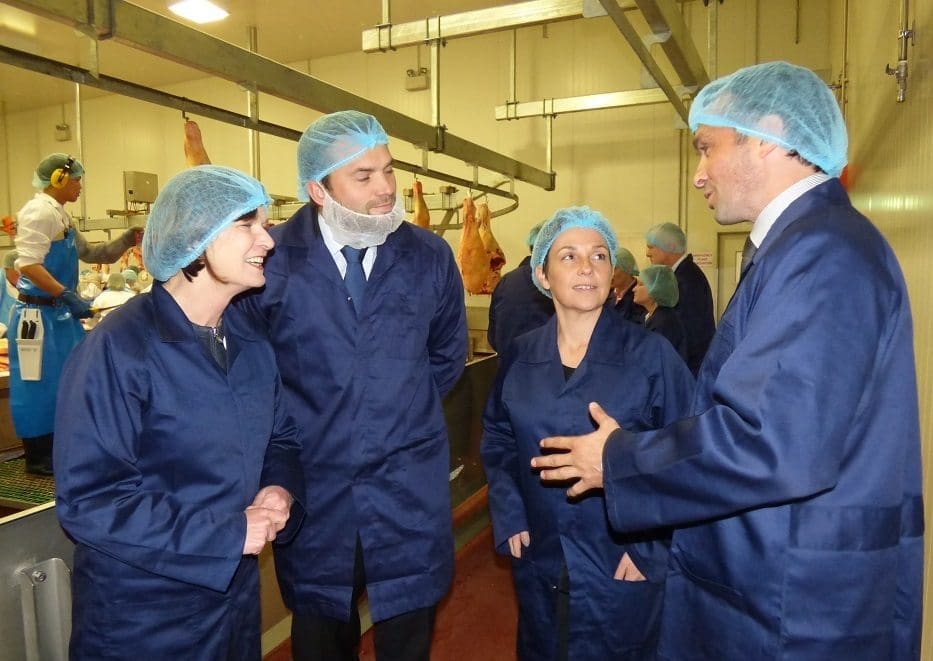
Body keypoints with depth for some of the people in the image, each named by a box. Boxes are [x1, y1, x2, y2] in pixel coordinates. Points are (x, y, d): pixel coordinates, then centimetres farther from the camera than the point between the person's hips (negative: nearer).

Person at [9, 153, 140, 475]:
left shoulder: (60, 216, 16)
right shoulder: (40, 211, -14)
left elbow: (90, 253, 25)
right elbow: (28, 264, -23)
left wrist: (127, 240, 14)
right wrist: (67, 296, -28)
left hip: (59, 312, 10)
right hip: (39, 313, -10)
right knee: (41, 384, 0)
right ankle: (39, 458, 12)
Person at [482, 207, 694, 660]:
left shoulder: (651, 355, -11)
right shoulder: (519, 356, -1)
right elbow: (497, 440, 8)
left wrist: (650, 547, -12)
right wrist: (509, 517, -2)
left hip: (623, 569, -3)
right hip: (539, 564, 3)